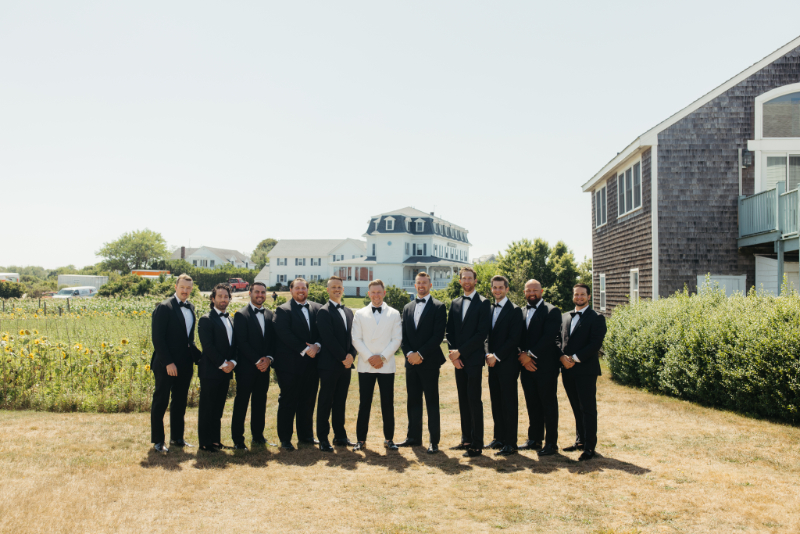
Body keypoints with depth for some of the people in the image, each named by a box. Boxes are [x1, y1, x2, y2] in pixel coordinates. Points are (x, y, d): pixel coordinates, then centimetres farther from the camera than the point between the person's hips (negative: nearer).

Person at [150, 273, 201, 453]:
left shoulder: (191, 307, 11)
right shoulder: (164, 308, -11)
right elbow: (158, 339, -14)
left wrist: (197, 355, 3)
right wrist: (168, 363, -18)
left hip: (185, 364, 7)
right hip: (166, 365, -7)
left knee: (180, 402, 15)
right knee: (160, 402, 5)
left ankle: (177, 438, 26)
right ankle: (157, 441, 16)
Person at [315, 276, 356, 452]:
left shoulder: (348, 311, 16)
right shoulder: (324, 312, -7)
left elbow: (352, 336, 15)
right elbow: (328, 338, -14)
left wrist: (351, 355, -2)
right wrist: (343, 357, -12)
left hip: (345, 364, 7)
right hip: (330, 364, -6)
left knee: (340, 401, 12)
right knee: (325, 402, 0)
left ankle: (340, 436, 20)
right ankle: (323, 439, 6)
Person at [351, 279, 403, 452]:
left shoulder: (394, 314, 7)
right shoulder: (360, 314, 8)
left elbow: (397, 339, 1)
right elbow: (356, 339, 2)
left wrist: (383, 357, -9)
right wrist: (369, 357, -9)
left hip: (386, 365, 0)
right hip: (365, 365, 0)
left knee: (388, 404, 3)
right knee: (364, 404, 2)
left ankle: (389, 438, 13)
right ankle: (361, 439, 9)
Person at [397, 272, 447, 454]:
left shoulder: (438, 307, -3)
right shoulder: (407, 308, 14)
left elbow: (438, 335, -11)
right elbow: (404, 335, 11)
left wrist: (420, 354, -13)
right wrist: (409, 353, -5)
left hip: (429, 362, -5)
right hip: (411, 361, 5)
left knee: (432, 402, -1)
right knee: (413, 400, 10)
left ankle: (434, 441, 5)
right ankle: (414, 437, 19)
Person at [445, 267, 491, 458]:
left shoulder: (483, 303, -4)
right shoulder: (455, 303, 14)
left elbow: (482, 333, -12)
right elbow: (449, 331, 13)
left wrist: (460, 351, -13)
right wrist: (453, 353, -1)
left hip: (474, 359, -6)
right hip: (458, 359, 6)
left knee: (474, 400, -6)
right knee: (463, 400, 10)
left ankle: (477, 445, -2)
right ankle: (466, 439, 18)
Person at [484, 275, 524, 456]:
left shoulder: (515, 310, -7)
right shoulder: (490, 309, 14)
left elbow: (514, 338, -13)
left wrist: (497, 356, -14)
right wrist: (488, 354, 1)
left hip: (507, 364, -7)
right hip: (493, 362, 7)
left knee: (509, 403, -3)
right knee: (496, 402, 11)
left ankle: (511, 443, 1)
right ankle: (499, 438, 21)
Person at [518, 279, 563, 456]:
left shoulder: (552, 311, -5)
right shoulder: (521, 312, 13)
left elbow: (549, 337, -15)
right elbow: (519, 337, 10)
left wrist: (530, 354, -15)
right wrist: (523, 355, -6)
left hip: (545, 365, -5)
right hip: (527, 365, 6)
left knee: (548, 405, 1)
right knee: (532, 404, 12)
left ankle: (551, 443, 8)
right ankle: (534, 439, 22)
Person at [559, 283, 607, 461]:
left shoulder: (596, 318, -3)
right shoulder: (565, 317, 15)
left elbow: (596, 343, -13)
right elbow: (559, 339, 12)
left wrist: (575, 358, -16)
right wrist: (562, 357, -7)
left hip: (586, 370, -6)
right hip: (568, 370, 6)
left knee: (588, 409, -2)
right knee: (577, 408, 13)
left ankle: (589, 447, 2)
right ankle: (580, 441, 23)